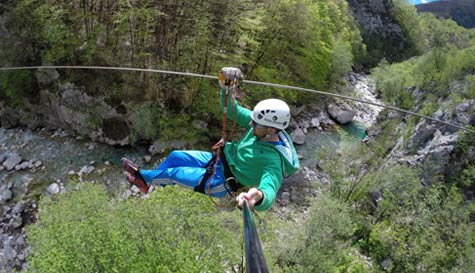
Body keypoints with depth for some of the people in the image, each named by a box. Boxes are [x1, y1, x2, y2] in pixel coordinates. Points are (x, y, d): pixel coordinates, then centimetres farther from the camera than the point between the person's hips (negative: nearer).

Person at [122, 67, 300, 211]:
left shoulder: (274, 160, -36)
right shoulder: (263, 125, -15)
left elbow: (270, 190, -52)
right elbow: (232, 111, -7)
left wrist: (259, 195, -76)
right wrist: (226, 88, -24)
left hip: (221, 182, -7)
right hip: (220, 159, 7)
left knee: (173, 173, 0)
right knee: (175, 156, 11)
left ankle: (144, 176, 31)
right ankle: (147, 180, 35)